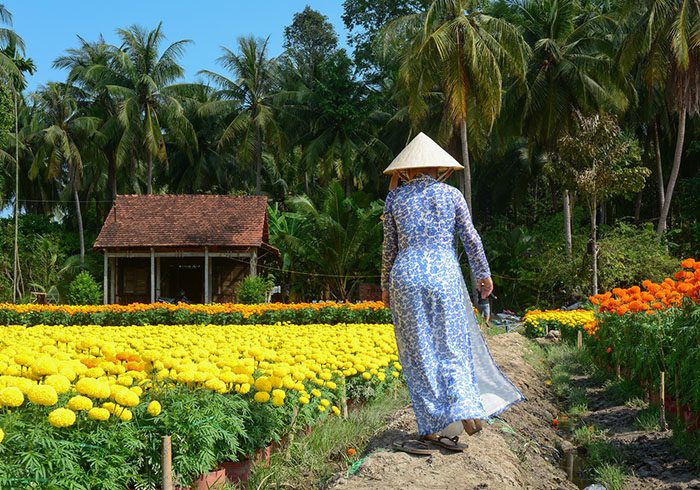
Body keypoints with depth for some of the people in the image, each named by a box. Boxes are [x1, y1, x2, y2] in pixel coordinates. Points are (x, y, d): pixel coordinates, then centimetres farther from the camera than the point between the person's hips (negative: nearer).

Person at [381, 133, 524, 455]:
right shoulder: (451, 195, 4)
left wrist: (385, 286, 18)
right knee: (451, 346, 10)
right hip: (444, 275, 0)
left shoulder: (395, 197, 5)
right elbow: (471, 239, 7)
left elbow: (389, 246, 8)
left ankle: (431, 431, 4)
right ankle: (466, 409, -9)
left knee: (419, 354, 3)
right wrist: (484, 274, 19)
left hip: (407, 275, 0)